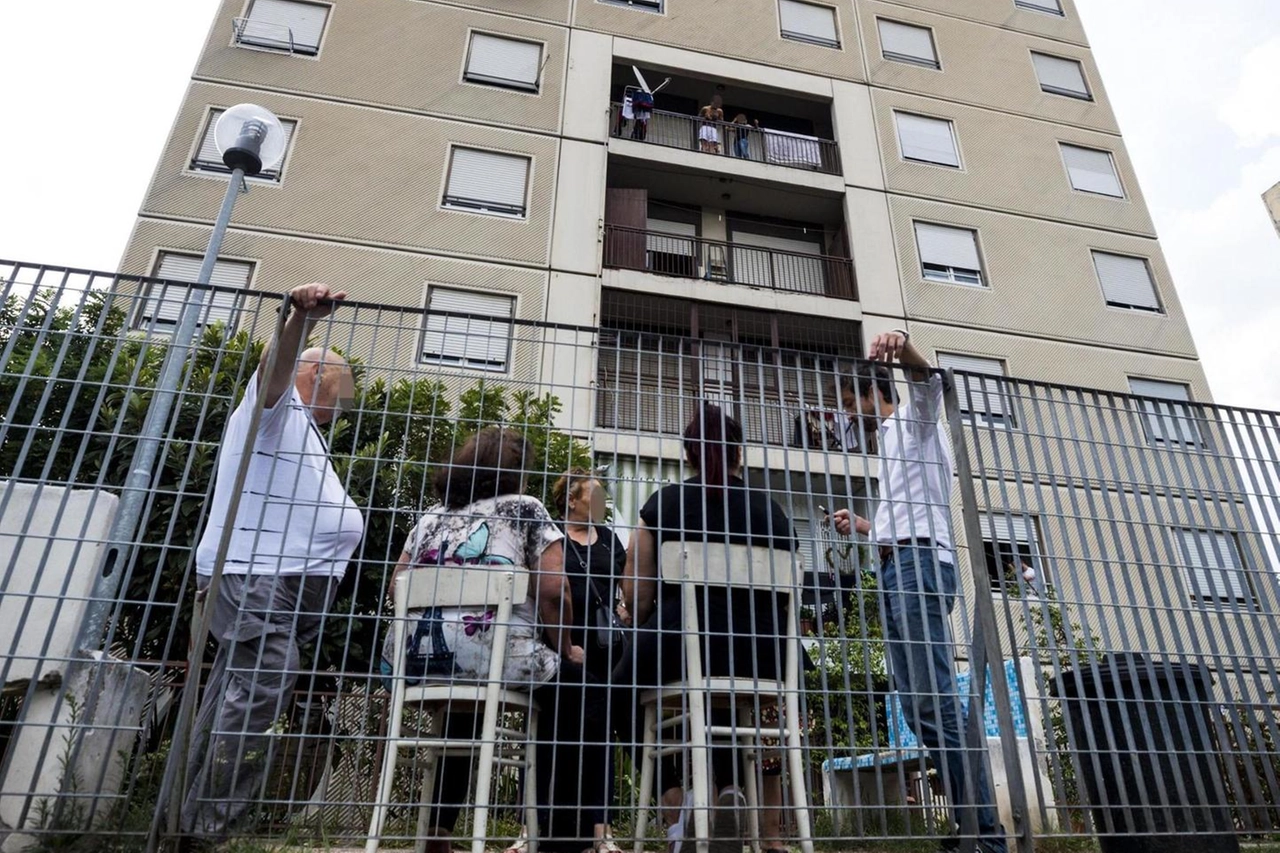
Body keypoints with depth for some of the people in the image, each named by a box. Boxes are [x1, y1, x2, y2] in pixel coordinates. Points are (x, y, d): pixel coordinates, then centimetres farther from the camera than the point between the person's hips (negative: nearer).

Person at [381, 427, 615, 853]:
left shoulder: (432, 516, 22)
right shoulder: (525, 509, 8)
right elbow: (552, 590, -3)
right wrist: (565, 648, 11)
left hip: (415, 660, 6)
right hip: (490, 656, -6)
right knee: (579, 686, 18)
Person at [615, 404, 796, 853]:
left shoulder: (666, 500, 0)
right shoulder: (771, 510, 8)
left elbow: (637, 594, -1)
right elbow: (784, 592, 16)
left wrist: (638, 620, 22)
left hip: (682, 642, -3)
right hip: (761, 654, 4)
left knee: (625, 693, 26)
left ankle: (674, 798, 8)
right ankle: (728, 790, 11)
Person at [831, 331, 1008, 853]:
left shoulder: (913, 419, 9)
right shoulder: (892, 441, 32)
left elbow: (928, 380, -17)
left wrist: (903, 346, -35)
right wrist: (861, 525, 41)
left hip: (918, 565, -10)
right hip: (898, 569, 10)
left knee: (935, 701, -16)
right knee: (917, 705, 4)